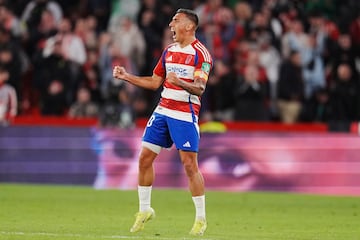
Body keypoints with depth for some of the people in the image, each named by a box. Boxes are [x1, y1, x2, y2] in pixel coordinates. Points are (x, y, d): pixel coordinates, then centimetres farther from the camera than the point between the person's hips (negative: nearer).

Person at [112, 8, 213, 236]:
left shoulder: (201, 53, -9)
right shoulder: (169, 51, 13)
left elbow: (199, 88, -18)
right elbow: (154, 82, 21)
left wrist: (179, 82, -37)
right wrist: (126, 76, 14)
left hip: (186, 115, -7)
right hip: (163, 110, 7)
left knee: (190, 165, -9)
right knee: (145, 158, 4)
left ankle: (201, 218, 2)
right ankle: (145, 210, 18)